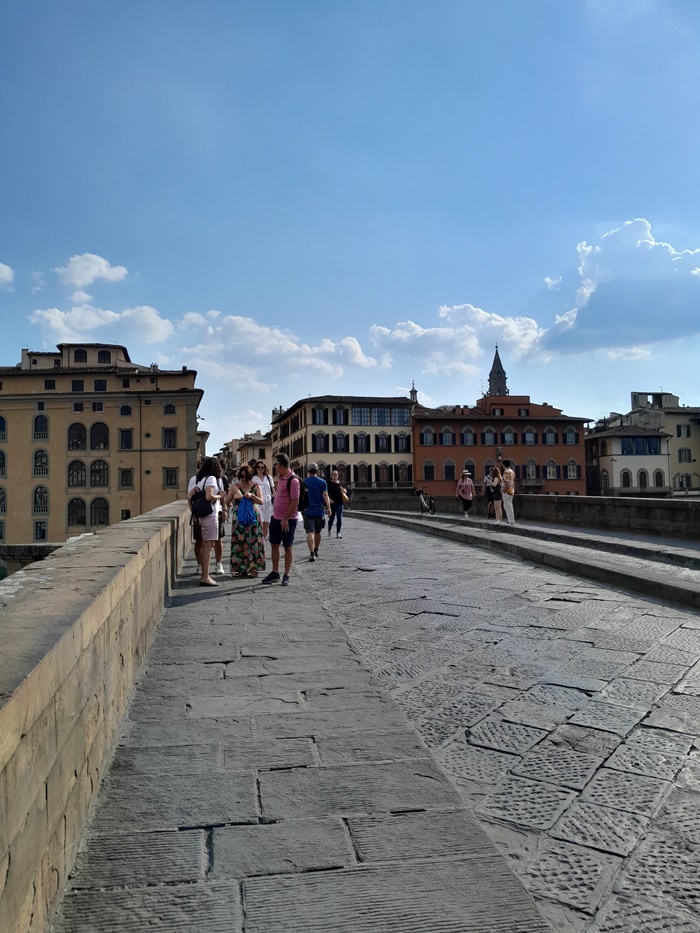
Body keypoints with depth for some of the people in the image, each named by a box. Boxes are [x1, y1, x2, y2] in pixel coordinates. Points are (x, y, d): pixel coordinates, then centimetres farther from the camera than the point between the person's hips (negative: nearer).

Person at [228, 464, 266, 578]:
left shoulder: (255, 486, 4)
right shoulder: (235, 486, 6)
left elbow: (261, 501, -2)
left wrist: (251, 495, -16)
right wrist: (233, 492, -14)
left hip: (253, 518, 0)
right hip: (239, 518, 0)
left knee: (253, 542, -2)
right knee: (239, 542, -3)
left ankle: (253, 568, 3)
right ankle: (240, 568, 3)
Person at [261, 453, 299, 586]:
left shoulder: (293, 480, -19)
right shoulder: (281, 478, 8)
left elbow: (295, 502, -21)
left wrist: (286, 519, -19)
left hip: (288, 520, -9)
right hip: (276, 517, 9)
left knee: (288, 547, 2)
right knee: (274, 545, 13)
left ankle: (286, 576, 10)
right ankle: (275, 573, 24)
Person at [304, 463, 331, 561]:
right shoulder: (322, 482, 1)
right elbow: (325, 495, -10)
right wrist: (328, 508, -14)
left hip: (308, 511, -2)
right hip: (319, 510, 2)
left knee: (310, 532, -10)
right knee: (317, 532, 19)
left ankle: (312, 553, -25)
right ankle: (316, 550, 35)